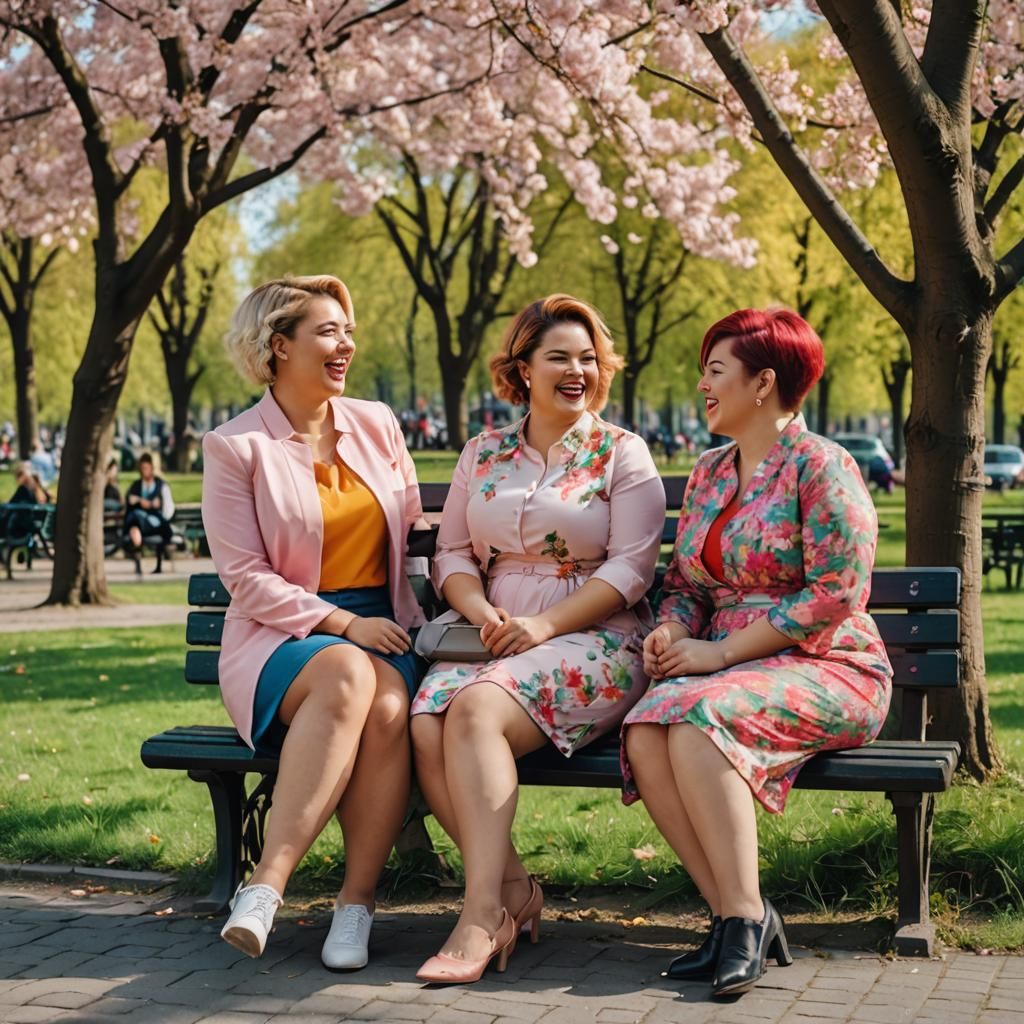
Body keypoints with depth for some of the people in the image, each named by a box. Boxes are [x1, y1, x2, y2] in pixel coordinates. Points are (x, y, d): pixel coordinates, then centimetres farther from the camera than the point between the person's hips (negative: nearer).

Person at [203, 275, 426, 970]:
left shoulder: (377, 425, 14)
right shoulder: (235, 446, 0)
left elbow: (415, 527, 21)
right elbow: (246, 578, -5)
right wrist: (344, 626, -15)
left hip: (384, 630, 3)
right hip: (285, 639, -3)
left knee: (389, 705, -33)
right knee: (347, 674, -38)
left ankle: (357, 903, -25)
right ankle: (270, 882, -39)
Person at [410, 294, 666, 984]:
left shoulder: (623, 454, 5)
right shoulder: (483, 455, 18)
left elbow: (631, 568, -4)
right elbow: (453, 553, 15)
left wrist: (543, 625, -15)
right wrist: (483, 612, -7)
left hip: (593, 642, -4)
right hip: (491, 636, 4)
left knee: (477, 710, -33)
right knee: (427, 725, -28)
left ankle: (482, 912, -31)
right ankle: (513, 887, -16)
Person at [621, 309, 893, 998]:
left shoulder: (821, 467, -6)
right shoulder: (709, 472, 17)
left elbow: (834, 596, -15)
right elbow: (686, 582, 22)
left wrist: (718, 653, -16)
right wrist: (673, 630, -3)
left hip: (825, 671, -6)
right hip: (731, 673, 6)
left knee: (696, 718, -34)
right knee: (645, 733, -26)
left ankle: (745, 917, -28)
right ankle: (736, 916, -21)